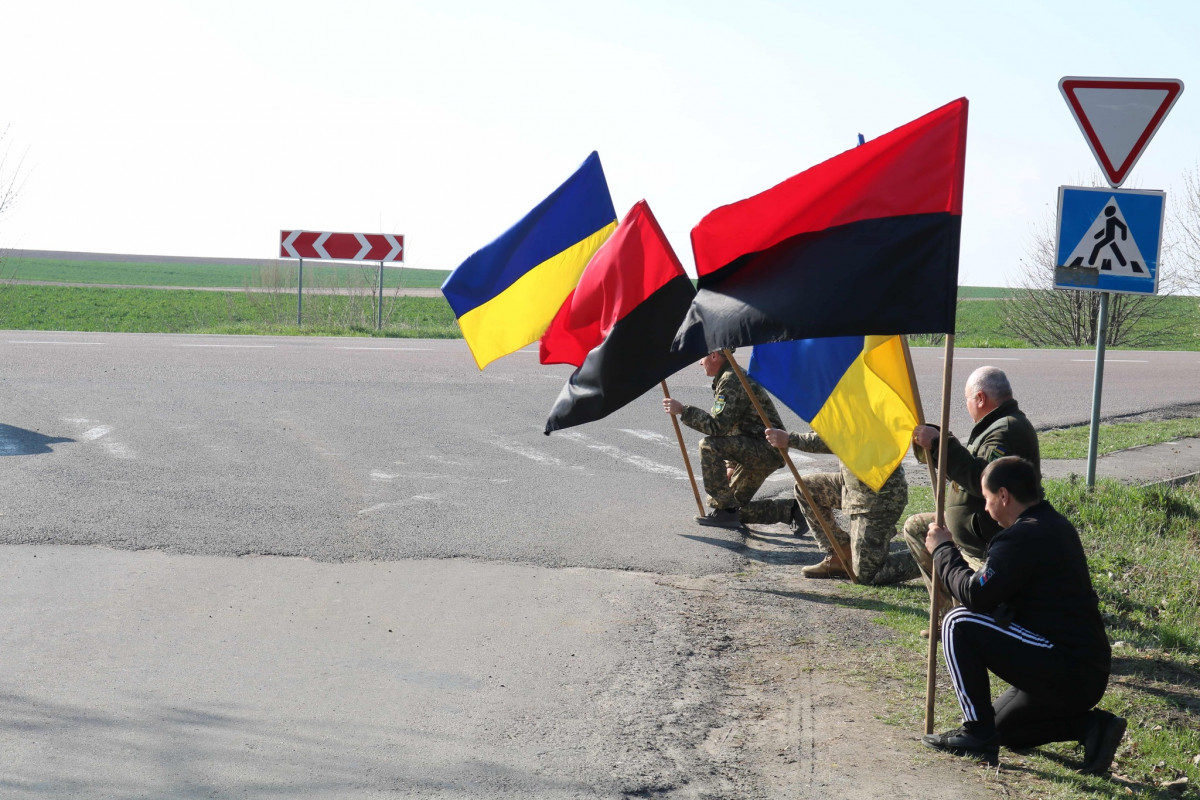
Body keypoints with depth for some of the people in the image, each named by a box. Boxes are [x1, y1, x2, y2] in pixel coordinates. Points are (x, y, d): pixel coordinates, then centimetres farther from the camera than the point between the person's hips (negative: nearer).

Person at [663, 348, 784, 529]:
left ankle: (724, 511, -20)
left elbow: (718, 425, -25)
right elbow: (730, 425, 24)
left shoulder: (731, 380, -16)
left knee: (709, 446, -24)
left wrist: (682, 410, -20)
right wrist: (732, 466, 24)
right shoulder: (734, 376, 18)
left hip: (766, 449, -11)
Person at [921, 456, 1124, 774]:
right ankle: (1090, 725, 11)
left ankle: (977, 733, -6)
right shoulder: (1055, 526, 15)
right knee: (1001, 724, 28)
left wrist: (943, 551, -5)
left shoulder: (1024, 536, -17)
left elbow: (975, 595, -20)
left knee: (959, 624, -10)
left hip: (1063, 670, -10)